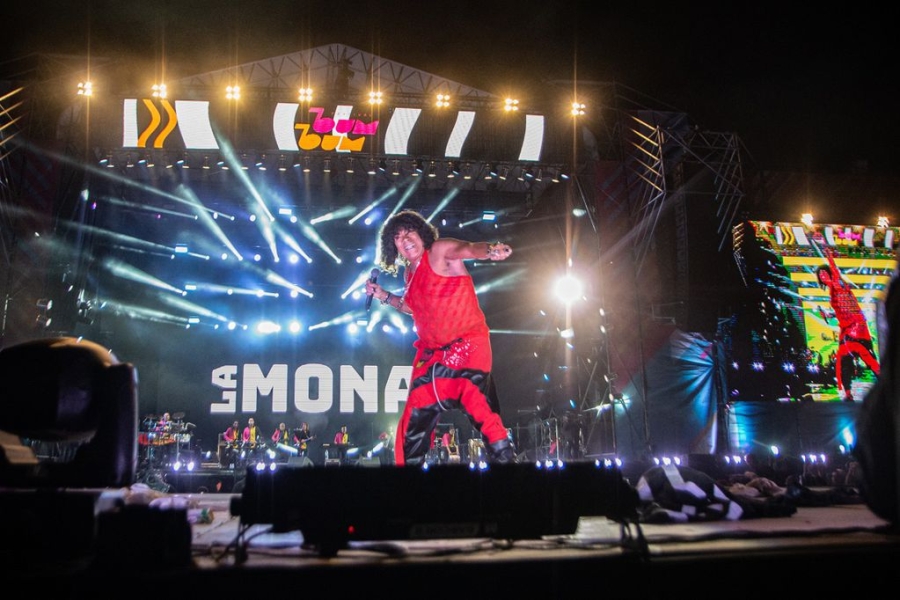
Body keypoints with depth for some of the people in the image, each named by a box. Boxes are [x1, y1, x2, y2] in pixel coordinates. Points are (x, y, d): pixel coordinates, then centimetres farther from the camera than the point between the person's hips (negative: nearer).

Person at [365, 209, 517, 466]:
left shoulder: (440, 251, -7)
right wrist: (383, 296, 20)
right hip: (431, 354, 8)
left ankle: (504, 459, -21)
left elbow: (468, 249, -28)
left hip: (466, 345, -8)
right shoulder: (409, 274, 15)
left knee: (479, 408, -25)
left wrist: (490, 250, -49)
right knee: (414, 422, 12)